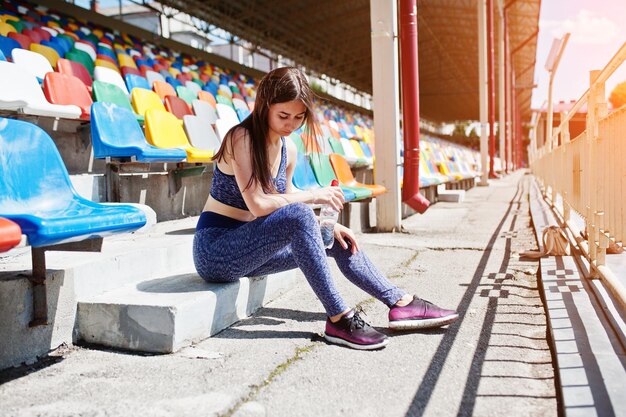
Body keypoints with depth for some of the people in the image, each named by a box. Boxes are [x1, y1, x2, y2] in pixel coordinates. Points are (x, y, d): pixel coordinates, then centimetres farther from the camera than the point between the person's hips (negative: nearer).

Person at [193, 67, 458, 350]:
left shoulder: (288, 150, 5)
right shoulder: (241, 138, -18)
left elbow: (283, 201, 12)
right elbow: (257, 205, -27)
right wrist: (312, 196, -20)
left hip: (247, 248, 8)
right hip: (215, 250, -8)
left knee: (337, 241, 4)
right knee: (298, 215, -31)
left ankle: (401, 303, 8)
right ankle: (338, 319, -27)